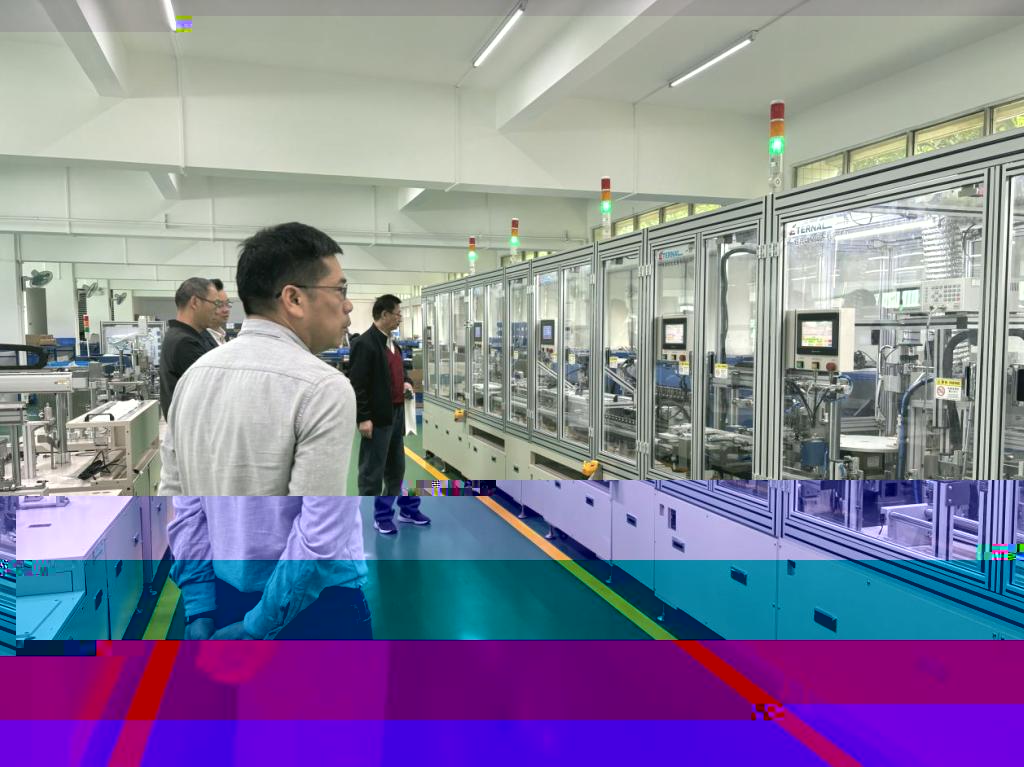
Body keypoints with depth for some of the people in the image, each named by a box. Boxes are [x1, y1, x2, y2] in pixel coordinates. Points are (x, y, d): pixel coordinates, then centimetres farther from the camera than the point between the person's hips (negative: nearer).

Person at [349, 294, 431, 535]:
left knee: (396, 466, 18)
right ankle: (375, 516, 13)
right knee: (373, 469, 3)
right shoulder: (365, 343, -16)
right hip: (377, 416, -9)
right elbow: (357, 384, -19)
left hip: (397, 413, 9)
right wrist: (363, 418, -21)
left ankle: (406, 508, 29)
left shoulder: (392, 342, 12)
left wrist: (407, 381, 4)